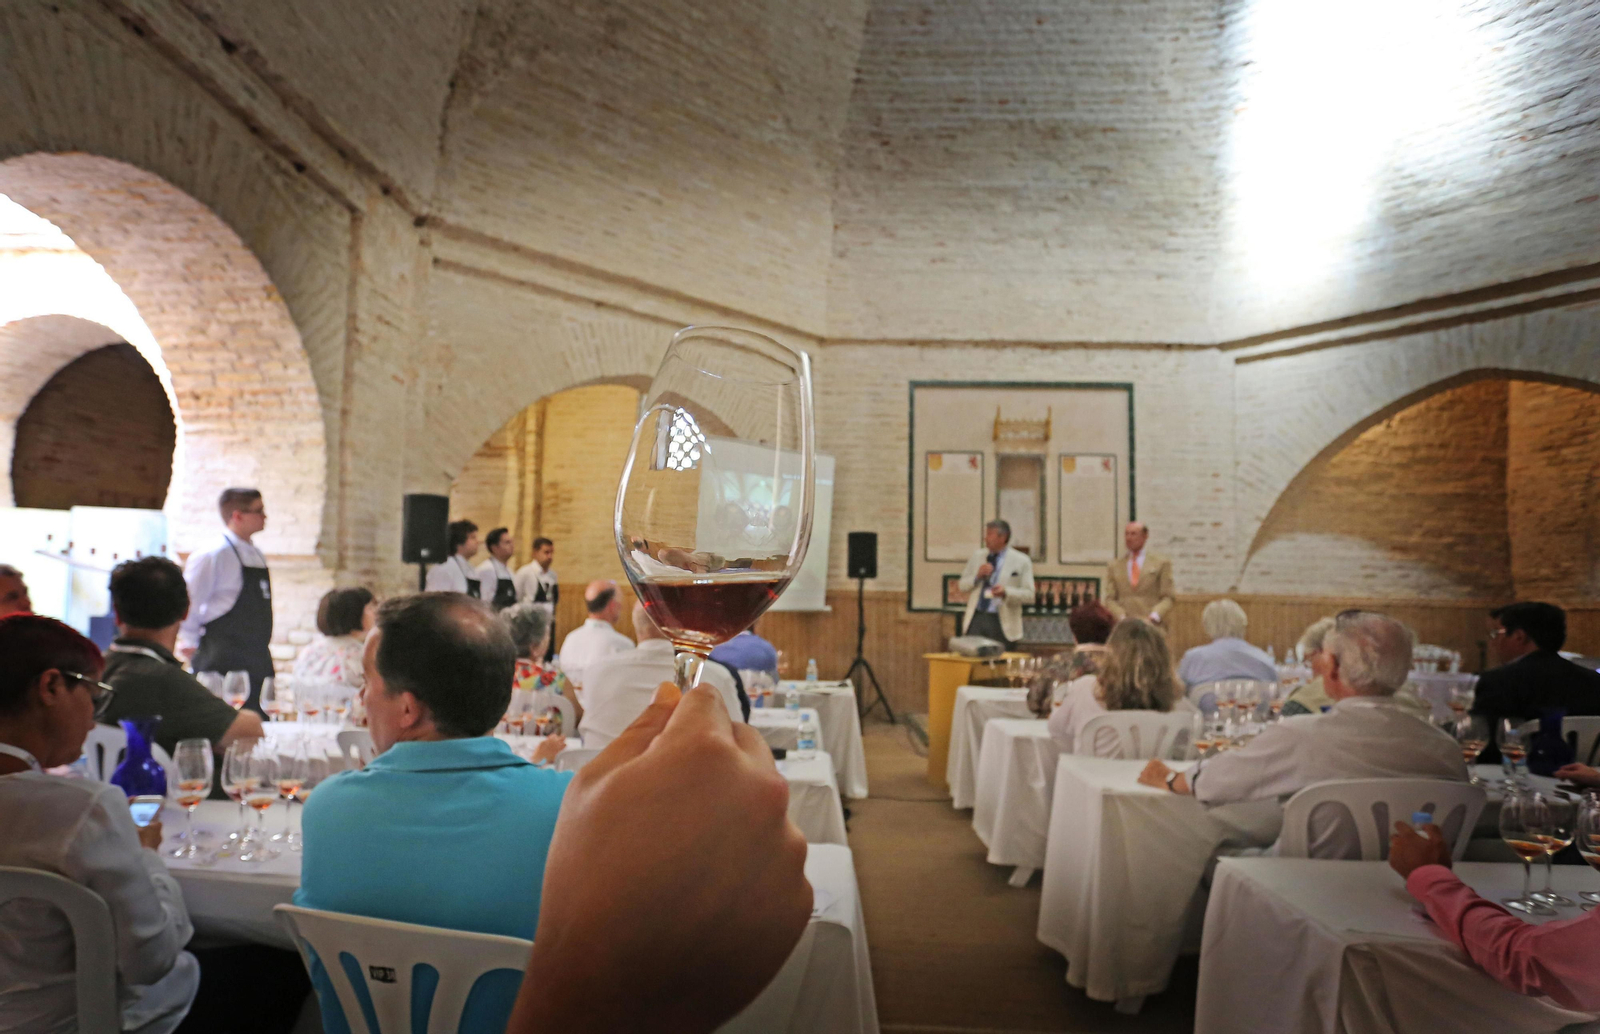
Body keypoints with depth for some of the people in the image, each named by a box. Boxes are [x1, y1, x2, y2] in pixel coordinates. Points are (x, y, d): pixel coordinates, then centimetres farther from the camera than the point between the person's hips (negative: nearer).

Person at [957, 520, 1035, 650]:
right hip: (976, 620, 3)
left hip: (1002, 624, -3)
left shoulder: (1021, 561, 0)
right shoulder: (976, 557, 12)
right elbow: (961, 586, 14)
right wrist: (977, 576, -5)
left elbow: (1029, 595, -3)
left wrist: (1006, 592, -21)